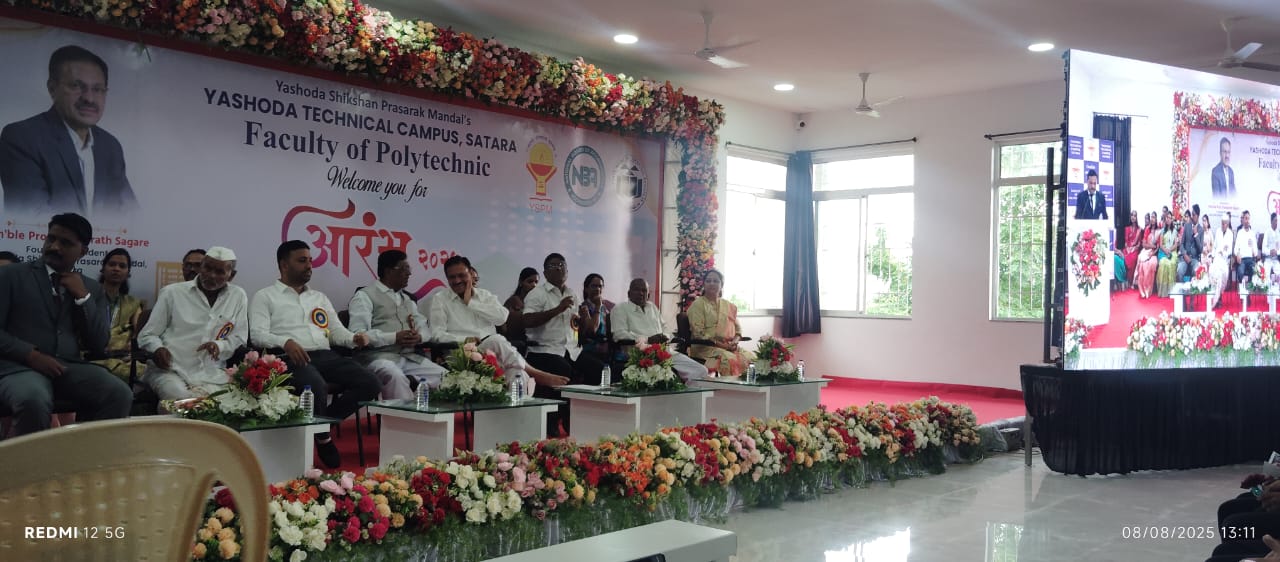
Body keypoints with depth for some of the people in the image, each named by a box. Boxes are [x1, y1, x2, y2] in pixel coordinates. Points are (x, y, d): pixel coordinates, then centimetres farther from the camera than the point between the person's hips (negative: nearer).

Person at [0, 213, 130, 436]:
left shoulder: (92, 288, 16)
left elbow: (99, 346, 8)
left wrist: (83, 296, -1)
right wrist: (31, 354, -15)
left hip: (70, 367, 3)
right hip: (20, 365, -3)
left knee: (119, 394, -25)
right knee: (35, 400, -37)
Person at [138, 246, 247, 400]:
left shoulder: (238, 297, 11)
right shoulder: (172, 292, 8)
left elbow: (238, 340, 13)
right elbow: (147, 335, 11)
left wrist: (219, 346, -9)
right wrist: (157, 349, -12)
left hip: (211, 374, 1)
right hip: (170, 370, 0)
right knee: (180, 399, -32)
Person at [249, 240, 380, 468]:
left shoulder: (320, 297, 29)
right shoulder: (265, 297, 13)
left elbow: (337, 331, 23)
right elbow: (258, 334, -1)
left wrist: (354, 338, -1)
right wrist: (285, 342, -22)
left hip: (325, 355, 6)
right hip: (290, 358, -5)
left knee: (369, 384, -20)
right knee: (316, 387, -38)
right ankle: (323, 438, -9)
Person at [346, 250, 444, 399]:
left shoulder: (407, 299, 26)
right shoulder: (365, 296, 4)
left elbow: (424, 327, 21)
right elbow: (358, 334, -9)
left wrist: (418, 337, -5)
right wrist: (394, 337, -18)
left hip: (410, 357, 6)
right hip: (379, 357, -6)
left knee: (444, 375, -19)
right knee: (395, 375, -39)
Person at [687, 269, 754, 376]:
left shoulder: (729, 306, 19)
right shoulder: (697, 304, 1)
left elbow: (738, 328, 21)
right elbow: (699, 333, -8)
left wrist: (735, 341, -3)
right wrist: (721, 345, -15)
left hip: (729, 346, 5)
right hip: (705, 347, -5)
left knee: (750, 357, -23)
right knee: (729, 359, -35)